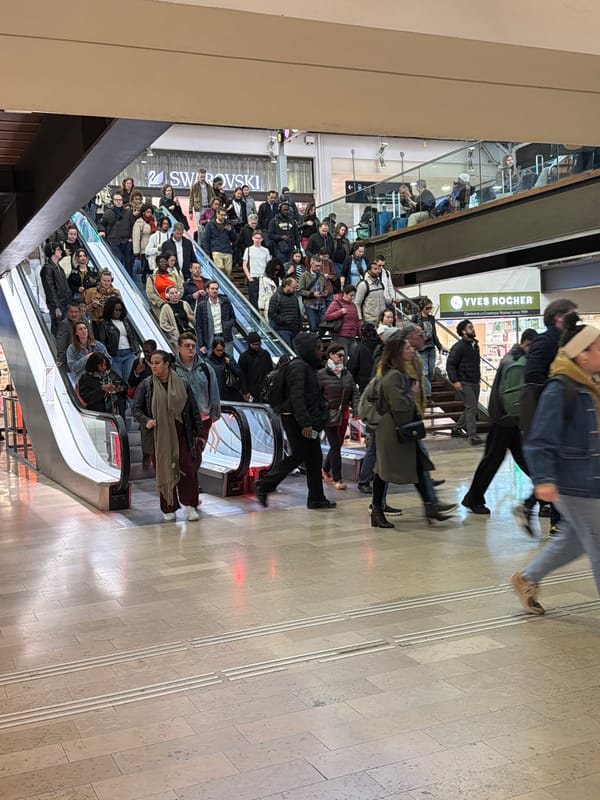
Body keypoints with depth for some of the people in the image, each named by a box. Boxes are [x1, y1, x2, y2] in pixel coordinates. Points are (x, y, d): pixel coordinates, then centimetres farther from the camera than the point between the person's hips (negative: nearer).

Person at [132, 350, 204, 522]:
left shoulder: (181, 384, 1)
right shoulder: (146, 385, 0)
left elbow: (193, 410, 5)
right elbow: (135, 409, 1)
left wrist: (199, 433, 4)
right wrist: (146, 421, -19)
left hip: (180, 435, 0)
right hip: (158, 437, 0)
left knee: (186, 468, -5)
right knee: (164, 472, 5)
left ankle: (189, 505, 10)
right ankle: (168, 510, 16)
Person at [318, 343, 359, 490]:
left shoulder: (346, 374, 8)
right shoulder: (322, 374, -8)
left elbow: (354, 392, 9)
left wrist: (356, 407, -4)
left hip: (344, 414, 6)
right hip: (329, 415, -6)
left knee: (337, 445, 14)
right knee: (335, 446, -4)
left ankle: (325, 470, 35)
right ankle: (337, 479, 4)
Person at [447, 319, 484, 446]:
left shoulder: (475, 345, 14)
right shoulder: (459, 347, -12)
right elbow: (450, 364, -14)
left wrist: (478, 376, 19)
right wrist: (455, 381, -21)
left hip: (475, 382, 9)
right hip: (465, 383, -9)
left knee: (472, 408, 13)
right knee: (471, 407, -14)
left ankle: (457, 429, 28)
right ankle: (472, 436, -15)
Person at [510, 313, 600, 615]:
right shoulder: (559, 389, -19)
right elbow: (539, 441, -22)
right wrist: (543, 479, -29)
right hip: (575, 485, -9)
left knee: (573, 539, 20)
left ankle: (527, 578, 35)